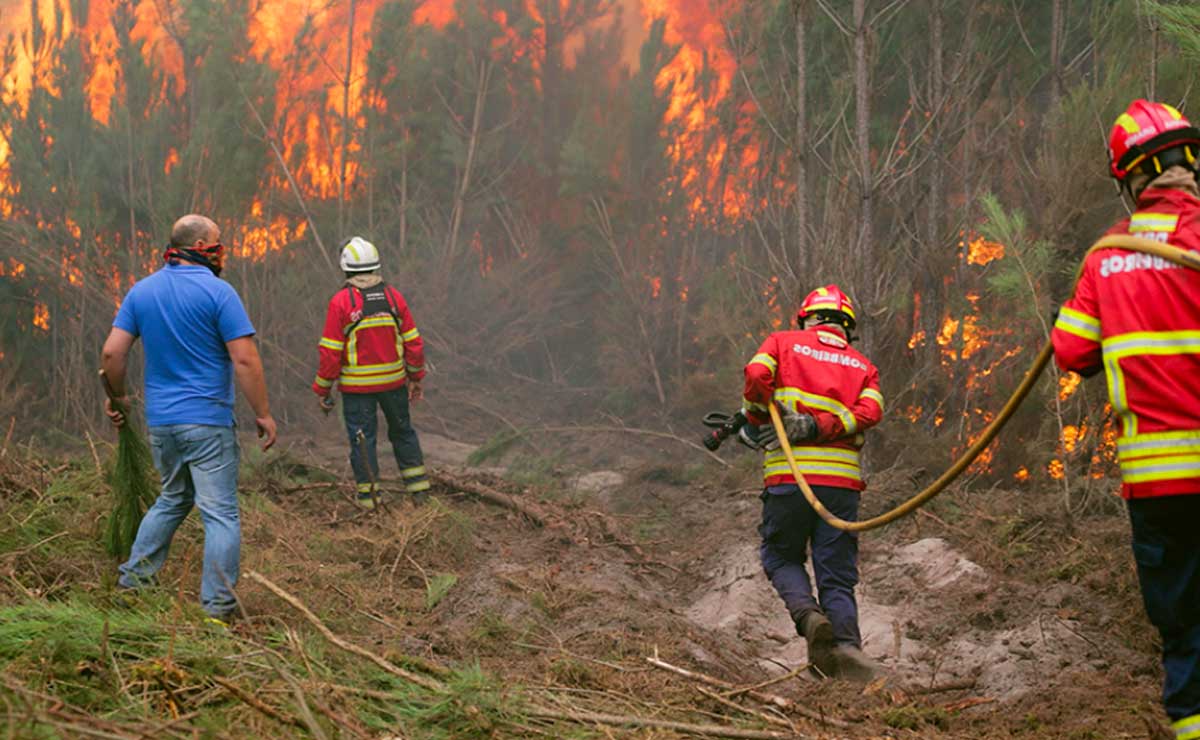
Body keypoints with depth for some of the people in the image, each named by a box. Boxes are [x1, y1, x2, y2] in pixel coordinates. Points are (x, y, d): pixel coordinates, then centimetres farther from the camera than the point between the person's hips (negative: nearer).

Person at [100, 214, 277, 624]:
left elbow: (112, 352, 4)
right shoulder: (217, 292, -10)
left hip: (160, 421, 6)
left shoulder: (142, 291, 7)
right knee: (220, 513, -1)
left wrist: (117, 396, 20)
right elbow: (245, 359, -14)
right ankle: (218, 607, -2)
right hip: (207, 421, -6)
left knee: (172, 499, 24)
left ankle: (133, 580, 23)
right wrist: (263, 414, -7)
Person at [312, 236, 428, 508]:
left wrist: (322, 389, -2)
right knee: (402, 430, 19)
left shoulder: (341, 301, -12)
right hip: (393, 381, 4)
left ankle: (368, 495, 10)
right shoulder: (393, 296, -1)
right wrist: (416, 378, 15)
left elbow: (331, 352, -12)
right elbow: (413, 342, 3)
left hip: (356, 385, -3)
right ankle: (418, 486, 23)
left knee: (362, 437, 6)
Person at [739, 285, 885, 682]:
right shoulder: (863, 365, 20)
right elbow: (870, 410, 0)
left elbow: (757, 374, -7)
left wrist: (755, 424, 7)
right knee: (837, 575, 6)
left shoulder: (783, 342, 14)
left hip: (790, 473, -2)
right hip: (843, 477, 2)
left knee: (781, 557, 16)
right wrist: (817, 427, -5)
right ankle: (847, 644, -16)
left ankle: (809, 616, -11)